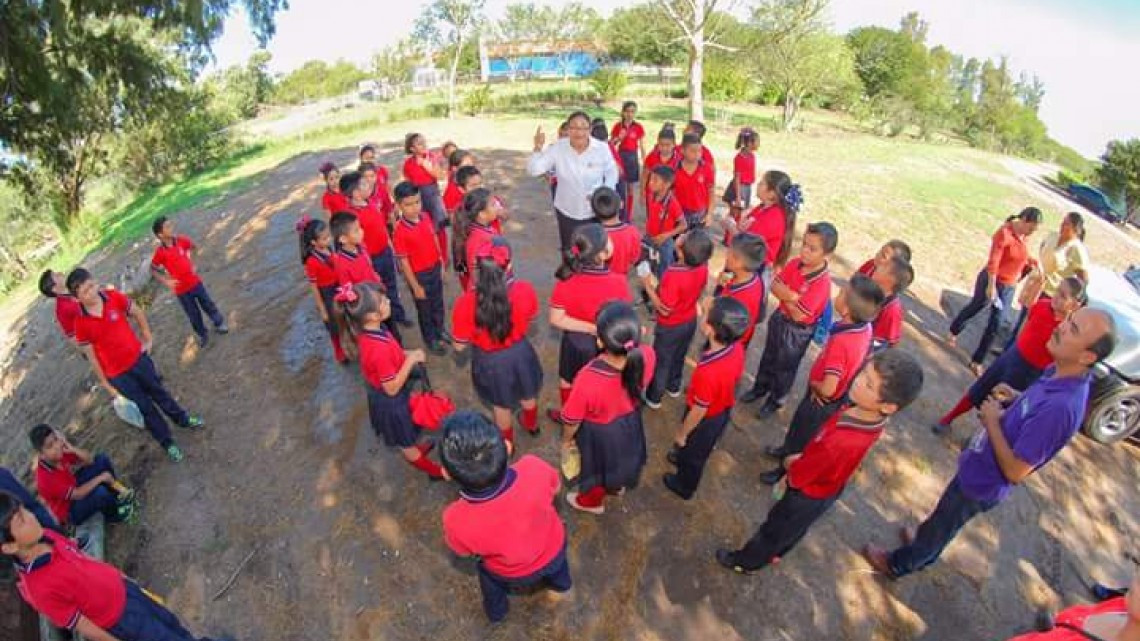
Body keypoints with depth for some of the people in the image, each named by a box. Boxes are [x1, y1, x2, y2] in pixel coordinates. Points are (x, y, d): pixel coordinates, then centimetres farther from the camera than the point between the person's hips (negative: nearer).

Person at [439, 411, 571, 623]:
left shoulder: (457, 520, -42)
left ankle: (496, 612, 64)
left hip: (511, 575, -1)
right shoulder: (534, 469, -42)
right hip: (554, 551, 1)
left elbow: (463, 551, -16)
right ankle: (561, 583, 69)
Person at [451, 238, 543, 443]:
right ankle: (531, 424, 65)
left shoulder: (465, 303, -31)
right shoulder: (524, 290, -27)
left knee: (501, 405, 29)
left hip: (489, 361, -1)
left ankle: (507, 442, 57)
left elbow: (460, 346, -15)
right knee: (527, 393, 34)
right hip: (519, 352, 1)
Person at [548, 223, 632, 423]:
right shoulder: (619, 282, -29)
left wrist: (590, 328, -23)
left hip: (576, 342, 0)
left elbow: (556, 320, -24)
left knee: (568, 382, 29)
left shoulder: (566, 282, -27)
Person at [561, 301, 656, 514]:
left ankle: (593, 501, 62)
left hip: (599, 432, -4)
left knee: (597, 465, 29)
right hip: (630, 422, 4)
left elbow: (572, 419, -24)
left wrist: (566, 440, -4)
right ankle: (618, 485, 70)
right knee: (622, 455, 37)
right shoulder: (647, 355, -32)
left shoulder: (588, 379, -45)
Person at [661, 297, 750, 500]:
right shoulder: (737, 348, -22)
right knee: (700, 449, 35)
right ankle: (683, 457, 64)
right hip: (723, 411, 6)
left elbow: (699, 411, -27)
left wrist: (682, 434, -10)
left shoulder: (708, 372, -43)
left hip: (706, 420, -6)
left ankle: (684, 486, 52)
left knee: (692, 454, 25)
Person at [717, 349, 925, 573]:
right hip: (829, 489, 6)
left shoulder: (840, 443, -46)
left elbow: (797, 476, -27)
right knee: (795, 529, 33)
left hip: (809, 496, -6)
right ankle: (774, 553, 60)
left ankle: (745, 562, 48)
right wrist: (801, 459, -3)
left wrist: (791, 463, -7)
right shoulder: (874, 417, -23)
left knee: (774, 529, 21)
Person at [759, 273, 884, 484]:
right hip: (836, 396, 7)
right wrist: (819, 383, -4)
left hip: (822, 402, -7)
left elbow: (827, 389, -39)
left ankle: (787, 469, 43)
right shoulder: (865, 327, -14)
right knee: (799, 425, 31)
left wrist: (813, 384, -16)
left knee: (801, 433, 19)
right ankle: (788, 450, 57)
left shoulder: (841, 342, -40)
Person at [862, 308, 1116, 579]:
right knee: (943, 520, 32)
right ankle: (925, 547, 57)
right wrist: (1016, 397, -6)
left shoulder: (1062, 406, -38)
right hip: (979, 466, 8)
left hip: (981, 482, -8)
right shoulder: (1062, 373, -11)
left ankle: (898, 564, 42)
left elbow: (1015, 472, -31)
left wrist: (992, 421, -23)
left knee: (940, 525, 18)